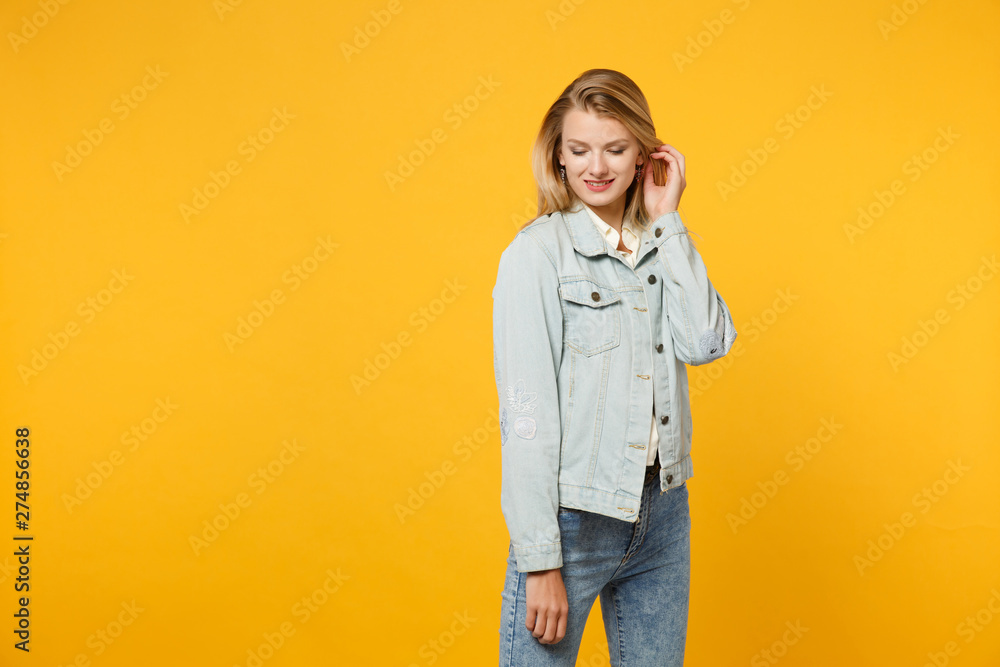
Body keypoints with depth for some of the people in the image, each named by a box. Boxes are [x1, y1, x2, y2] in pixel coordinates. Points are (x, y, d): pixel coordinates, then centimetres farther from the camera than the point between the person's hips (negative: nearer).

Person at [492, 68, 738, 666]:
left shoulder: (661, 245, 8)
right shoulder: (538, 253, -10)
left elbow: (707, 342, -9)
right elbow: (527, 414, -14)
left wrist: (667, 221, -6)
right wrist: (539, 559, -16)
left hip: (662, 513, 5)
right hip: (573, 520, -5)